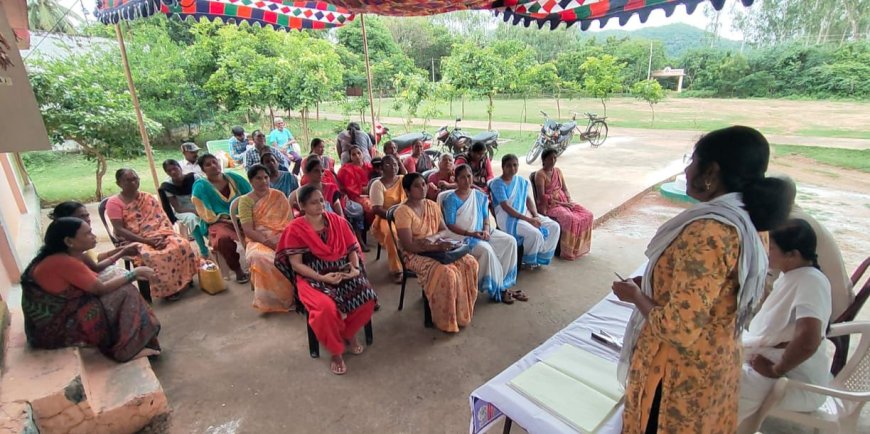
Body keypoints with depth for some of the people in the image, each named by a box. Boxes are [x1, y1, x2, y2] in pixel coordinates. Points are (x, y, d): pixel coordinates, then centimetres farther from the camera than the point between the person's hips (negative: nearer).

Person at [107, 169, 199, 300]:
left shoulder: (148, 198, 11)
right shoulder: (114, 203, -3)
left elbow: (162, 219, 5)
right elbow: (119, 230, -12)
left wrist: (161, 236, -16)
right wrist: (146, 240, -21)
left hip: (156, 236, 4)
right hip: (133, 241, -4)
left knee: (182, 245, -24)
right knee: (152, 256, -35)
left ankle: (184, 278, -8)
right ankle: (167, 289, -18)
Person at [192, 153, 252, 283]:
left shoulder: (234, 178, 13)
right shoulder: (200, 186, 2)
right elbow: (209, 216, -4)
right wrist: (228, 219, -15)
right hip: (219, 222, -3)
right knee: (223, 238, -37)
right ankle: (237, 270, -14)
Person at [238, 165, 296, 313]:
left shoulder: (279, 196, 11)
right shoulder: (245, 201, 2)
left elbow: (290, 221, 5)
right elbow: (248, 230, -8)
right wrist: (268, 242, -21)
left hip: (282, 239, 2)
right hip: (258, 241, -2)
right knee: (262, 258, -36)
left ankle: (294, 293, -14)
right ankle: (274, 299, -19)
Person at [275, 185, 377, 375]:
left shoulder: (337, 221, 6)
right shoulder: (295, 229, -4)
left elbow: (352, 249, 8)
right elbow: (296, 264, -8)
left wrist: (355, 268, -12)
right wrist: (322, 277, -20)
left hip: (343, 272, 4)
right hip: (312, 278, -3)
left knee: (367, 297, -23)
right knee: (327, 307, -35)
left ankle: (349, 334, 9)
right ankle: (336, 351, -4)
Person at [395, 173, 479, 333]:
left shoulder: (432, 205, 7)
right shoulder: (403, 212, -14)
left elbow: (444, 229, 10)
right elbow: (409, 246, -20)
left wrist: (434, 238, -13)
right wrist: (436, 247, -28)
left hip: (437, 248, 7)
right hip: (415, 255, -7)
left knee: (469, 262, -15)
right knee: (446, 272, -32)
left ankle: (462, 313, -2)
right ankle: (446, 321, -11)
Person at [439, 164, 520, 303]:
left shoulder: (480, 196, 10)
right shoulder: (451, 199, -9)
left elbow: (485, 216, 13)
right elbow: (450, 225, -12)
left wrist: (486, 230, -9)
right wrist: (471, 233, -21)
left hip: (481, 233, 7)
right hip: (462, 236, -6)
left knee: (510, 241, -12)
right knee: (486, 249, -33)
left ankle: (503, 284, -6)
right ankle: (496, 290, -14)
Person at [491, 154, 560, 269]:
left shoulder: (521, 180, 12)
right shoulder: (497, 183, -12)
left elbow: (528, 199, 13)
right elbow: (506, 207, -18)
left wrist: (535, 216, -6)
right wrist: (528, 219, -21)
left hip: (525, 214, 8)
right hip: (508, 218, -8)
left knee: (554, 226, -5)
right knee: (535, 233, -29)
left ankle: (541, 256, 8)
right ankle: (529, 261, -1)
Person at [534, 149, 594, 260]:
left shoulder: (558, 171, 14)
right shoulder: (540, 174, -9)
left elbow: (565, 189, 16)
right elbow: (542, 197, -17)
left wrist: (569, 201, -4)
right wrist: (561, 203, -18)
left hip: (564, 202, 8)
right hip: (549, 206, -8)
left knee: (587, 215, -10)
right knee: (570, 219, -32)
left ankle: (579, 247, 1)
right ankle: (567, 252, -17)